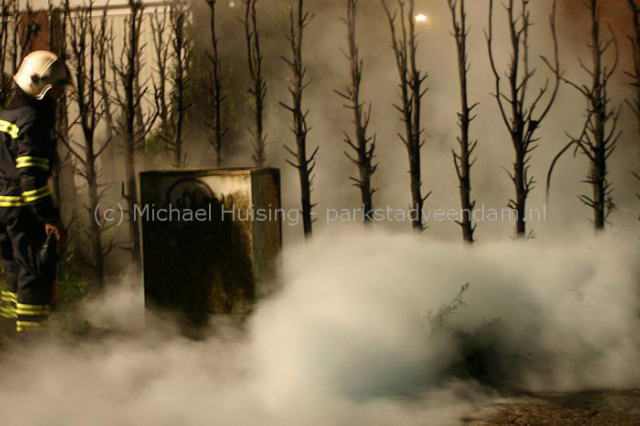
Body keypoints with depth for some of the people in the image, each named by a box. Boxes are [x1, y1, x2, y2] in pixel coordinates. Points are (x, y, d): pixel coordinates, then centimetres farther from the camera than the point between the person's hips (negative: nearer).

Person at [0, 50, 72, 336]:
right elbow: (31, 175, -23)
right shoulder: (31, 120, -16)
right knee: (37, 272, -4)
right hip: (23, 208, -10)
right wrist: (51, 218, -21)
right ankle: (32, 331, -2)